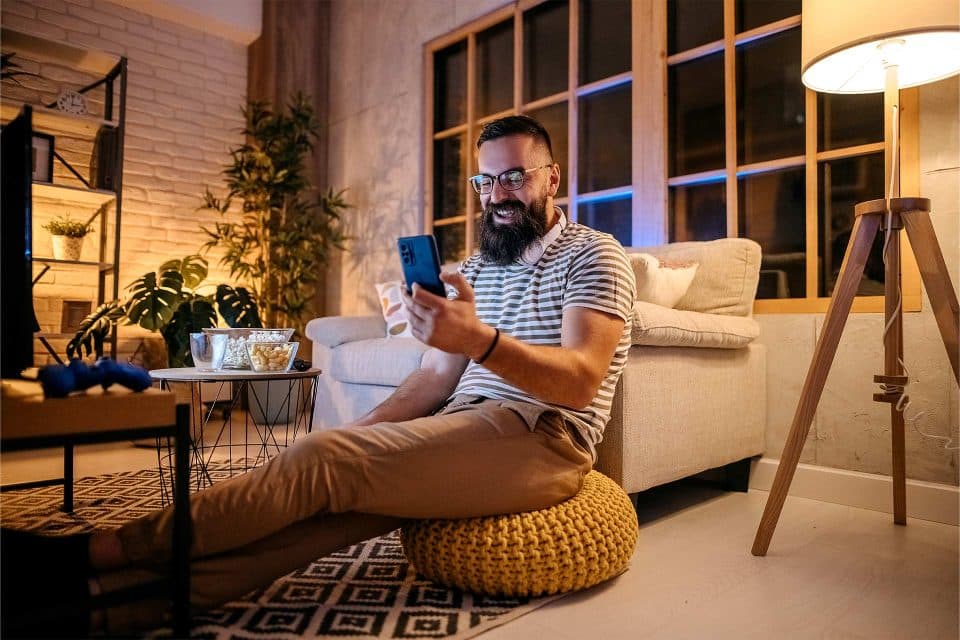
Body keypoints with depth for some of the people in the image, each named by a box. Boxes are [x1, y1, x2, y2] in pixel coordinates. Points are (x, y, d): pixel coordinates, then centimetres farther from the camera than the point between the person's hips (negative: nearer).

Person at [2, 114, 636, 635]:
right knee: (335, 480, -20)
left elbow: (581, 381, -18)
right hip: (467, 428, 6)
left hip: (545, 435, -6)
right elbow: (434, 378, 12)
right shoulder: (472, 270, 18)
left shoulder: (592, 255, -3)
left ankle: (106, 550, -7)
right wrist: (359, 434, -3)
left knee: (325, 463, -20)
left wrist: (480, 339, -36)